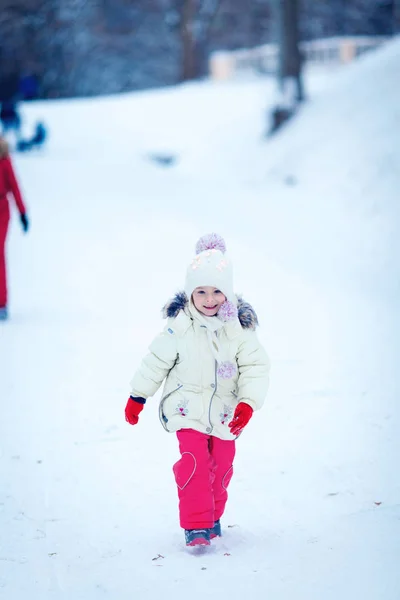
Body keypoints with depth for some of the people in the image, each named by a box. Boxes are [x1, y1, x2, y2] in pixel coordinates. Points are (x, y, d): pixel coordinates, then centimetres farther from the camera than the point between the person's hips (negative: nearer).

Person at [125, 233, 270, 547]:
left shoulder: (240, 328, -9)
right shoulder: (179, 327, -11)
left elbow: (256, 367, -6)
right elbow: (157, 361, 0)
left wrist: (248, 402, -18)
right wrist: (138, 397, 6)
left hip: (225, 412, 2)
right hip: (188, 409, -2)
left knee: (222, 465, 10)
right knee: (194, 462, -15)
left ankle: (213, 517, 32)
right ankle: (196, 524, -8)